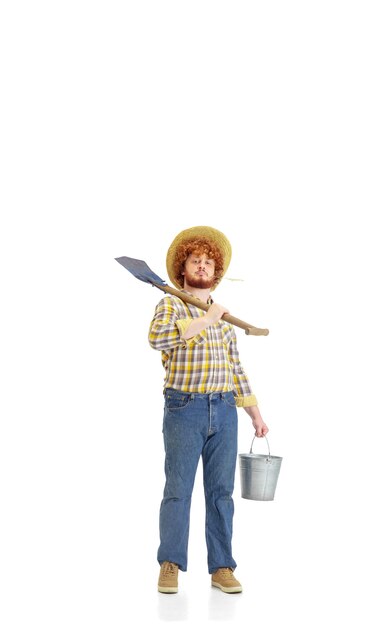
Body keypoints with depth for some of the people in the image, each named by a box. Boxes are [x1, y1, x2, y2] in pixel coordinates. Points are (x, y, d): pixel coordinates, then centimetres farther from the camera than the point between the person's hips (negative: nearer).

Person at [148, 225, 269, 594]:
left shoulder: (224, 317, 19)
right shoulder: (170, 305, 1)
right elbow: (157, 337, -22)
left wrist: (255, 412, 17)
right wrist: (205, 320, -18)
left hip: (224, 411, 5)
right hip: (184, 410, -5)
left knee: (221, 491, 5)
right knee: (178, 489, -3)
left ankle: (222, 568, 10)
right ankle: (170, 566, 6)